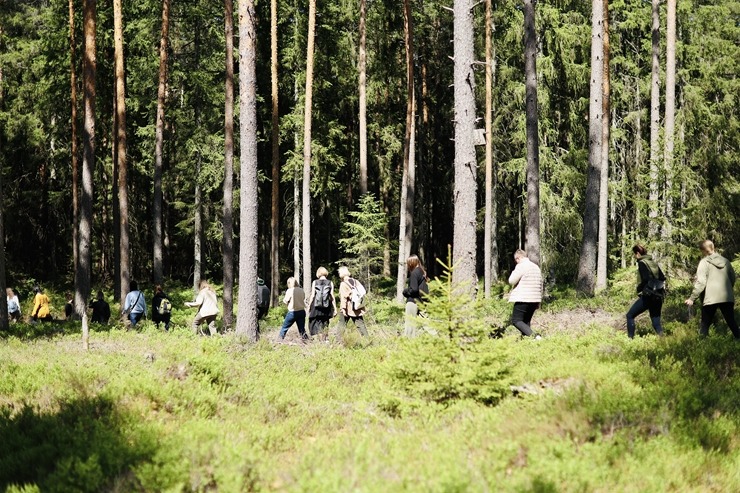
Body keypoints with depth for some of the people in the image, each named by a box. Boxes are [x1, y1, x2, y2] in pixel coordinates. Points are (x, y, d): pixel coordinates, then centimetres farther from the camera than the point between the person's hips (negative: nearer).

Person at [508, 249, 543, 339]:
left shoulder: (521, 266, -9)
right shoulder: (536, 267, 16)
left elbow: (511, 281, -11)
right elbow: (540, 285, 20)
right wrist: (539, 302, 25)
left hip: (523, 299, -8)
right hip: (535, 299, 8)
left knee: (516, 320, -7)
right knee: (526, 322, 15)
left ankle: (534, 336, -25)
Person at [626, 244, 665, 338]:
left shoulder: (642, 263, -8)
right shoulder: (654, 263, 13)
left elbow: (645, 279, -19)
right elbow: (662, 278, 12)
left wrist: (638, 289, -6)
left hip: (647, 296, -7)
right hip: (658, 297, 7)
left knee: (630, 316, 8)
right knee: (656, 323, 9)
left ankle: (630, 338, 4)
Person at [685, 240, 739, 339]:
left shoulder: (704, 262, -3)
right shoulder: (725, 261, 11)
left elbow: (701, 282, -10)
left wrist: (692, 298, -7)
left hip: (711, 299, -4)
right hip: (727, 298, 4)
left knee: (705, 324, 3)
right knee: (732, 322, 9)